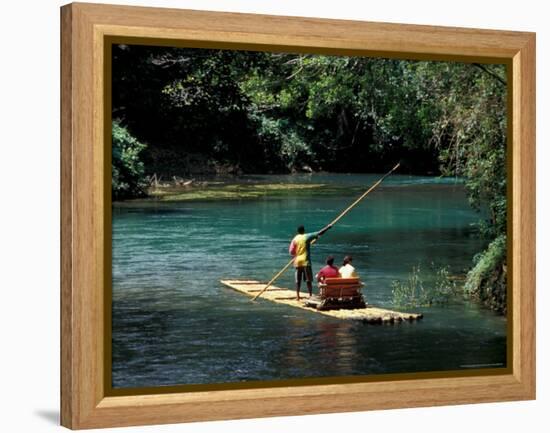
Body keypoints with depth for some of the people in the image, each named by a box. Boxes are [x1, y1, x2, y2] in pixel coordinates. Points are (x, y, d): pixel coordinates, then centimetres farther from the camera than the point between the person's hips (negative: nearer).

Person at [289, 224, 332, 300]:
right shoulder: (307, 237, -6)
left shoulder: (295, 239, 3)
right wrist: (328, 227, 2)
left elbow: (291, 251, 2)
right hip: (305, 261, -4)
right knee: (308, 280, 0)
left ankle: (297, 296, 10)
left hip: (297, 261, 4)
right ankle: (310, 295, -3)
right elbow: (319, 233, -7)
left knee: (298, 280, 10)